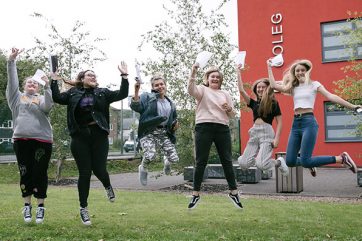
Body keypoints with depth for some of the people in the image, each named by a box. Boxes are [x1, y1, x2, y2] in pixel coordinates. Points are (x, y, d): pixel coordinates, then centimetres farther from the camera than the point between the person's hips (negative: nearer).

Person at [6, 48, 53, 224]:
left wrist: (47, 86, -15)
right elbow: (12, 81, 6)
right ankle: (27, 205, 17)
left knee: (40, 173, 0)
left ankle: (40, 206, 11)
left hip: (42, 140, -1)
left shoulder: (42, 99, 13)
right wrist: (11, 61, -2)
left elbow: (48, 106, -8)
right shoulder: (17, 97, 16)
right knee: (25, 173, 4)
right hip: (21, 140, 1)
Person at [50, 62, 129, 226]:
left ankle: (108, 187, 35)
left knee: (99, 170, -3)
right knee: (84, 173, 1)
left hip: (99, 135, 0)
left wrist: (124, 76, -5)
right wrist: (54, 80, -2)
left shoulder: (102, 93, 10)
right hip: (80, 137, 0)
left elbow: (122, 94, 2)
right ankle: (83, 209, 16)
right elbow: (57, 98, 3)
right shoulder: (73, 93, 10)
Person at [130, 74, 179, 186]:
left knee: (174, 159, -6)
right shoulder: (147, 97, -1)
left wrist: (175, 124, 5)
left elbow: (174, 118, 27)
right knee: (150, 156, -27)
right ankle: (143, 168, 12)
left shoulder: (170, 103, 17)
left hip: (164, 133, 5)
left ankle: (166, 161, 36)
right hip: (149, 132, -4)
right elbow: (136, 107, -17)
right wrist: (136, 92, -31)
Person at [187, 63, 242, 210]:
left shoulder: (225, 94, 19)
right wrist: (193, 73, -27)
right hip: (204, 128, -3)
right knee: (201, 162, -1)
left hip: (222, 129, 3)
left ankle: (233, 192, 16)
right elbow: (191, 90, -16)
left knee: (227, 161, 6)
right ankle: (196, 194, 7)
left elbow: (232, 115, 18)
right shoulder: (202, 90, 8)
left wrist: (229, 109, -5)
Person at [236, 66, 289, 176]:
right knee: (243, 164, -8)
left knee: (261, 165, -21)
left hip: (267, 132, -5)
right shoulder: (254, 103, 16)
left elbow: (279, 122, 1)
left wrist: (276, 138, -10)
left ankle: (279, 162, 11)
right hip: (254, 133, 5)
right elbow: (241, 90, 8)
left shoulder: (273, 103, 4)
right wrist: (238, 73, 11)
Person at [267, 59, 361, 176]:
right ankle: (310, 162, 29)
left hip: (309, 122, -5)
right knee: (290, 161, -3)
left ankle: (341, 159, 2)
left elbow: (331, 96, -2)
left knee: (305, 161, -16)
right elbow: (274, 85, 8)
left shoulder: (314, 84, 6)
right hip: (295, 123, 5)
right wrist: (269, 67, 15)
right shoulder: (293, 87, 17)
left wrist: (352, 106, -11)